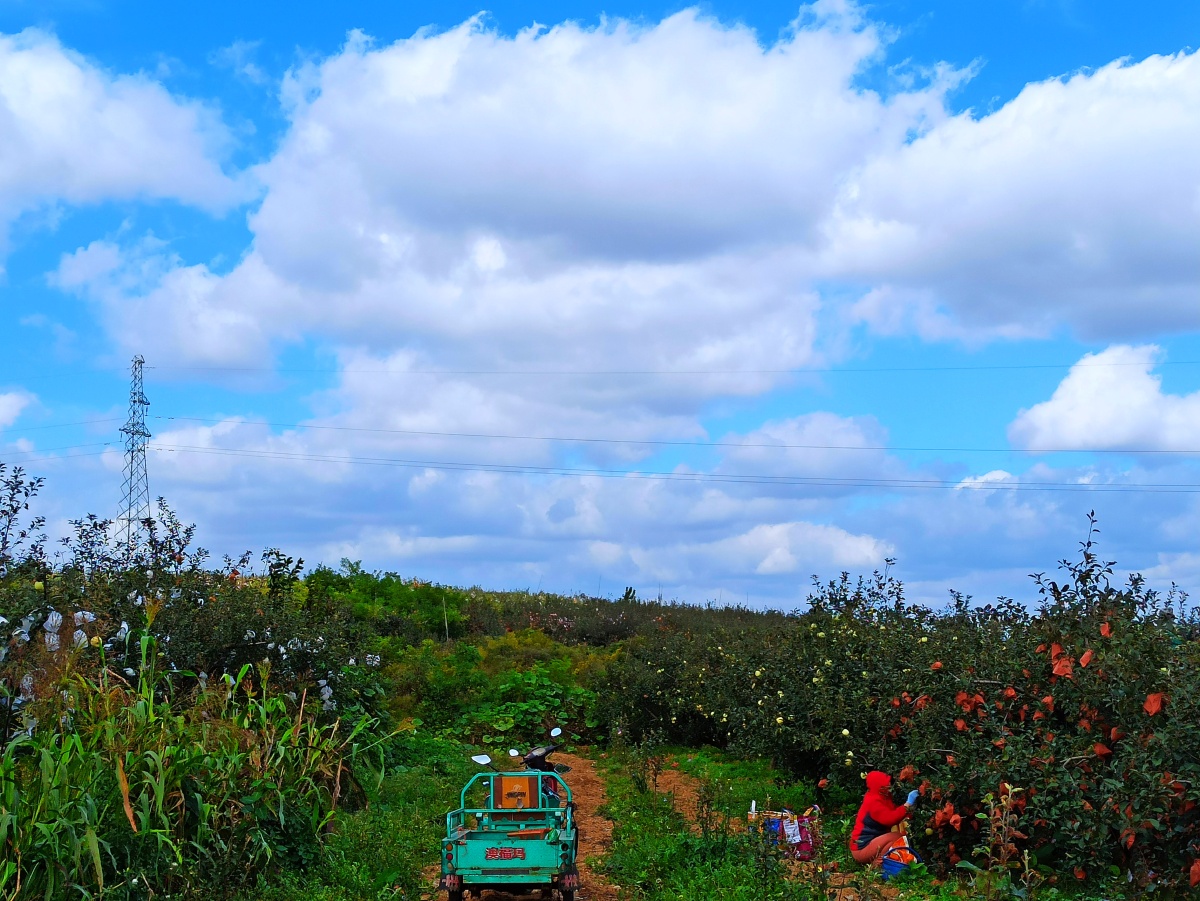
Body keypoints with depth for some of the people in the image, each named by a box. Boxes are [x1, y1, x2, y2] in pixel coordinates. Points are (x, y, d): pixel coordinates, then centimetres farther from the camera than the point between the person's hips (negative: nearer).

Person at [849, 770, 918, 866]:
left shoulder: (881, 798, 12)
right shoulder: (873, 802, -19)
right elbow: (890, 819, -31)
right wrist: (908, 804, -29)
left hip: (870, 842, 10)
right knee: (898, 837, -23)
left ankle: (877, 860, 3)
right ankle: (876, 863, -14)